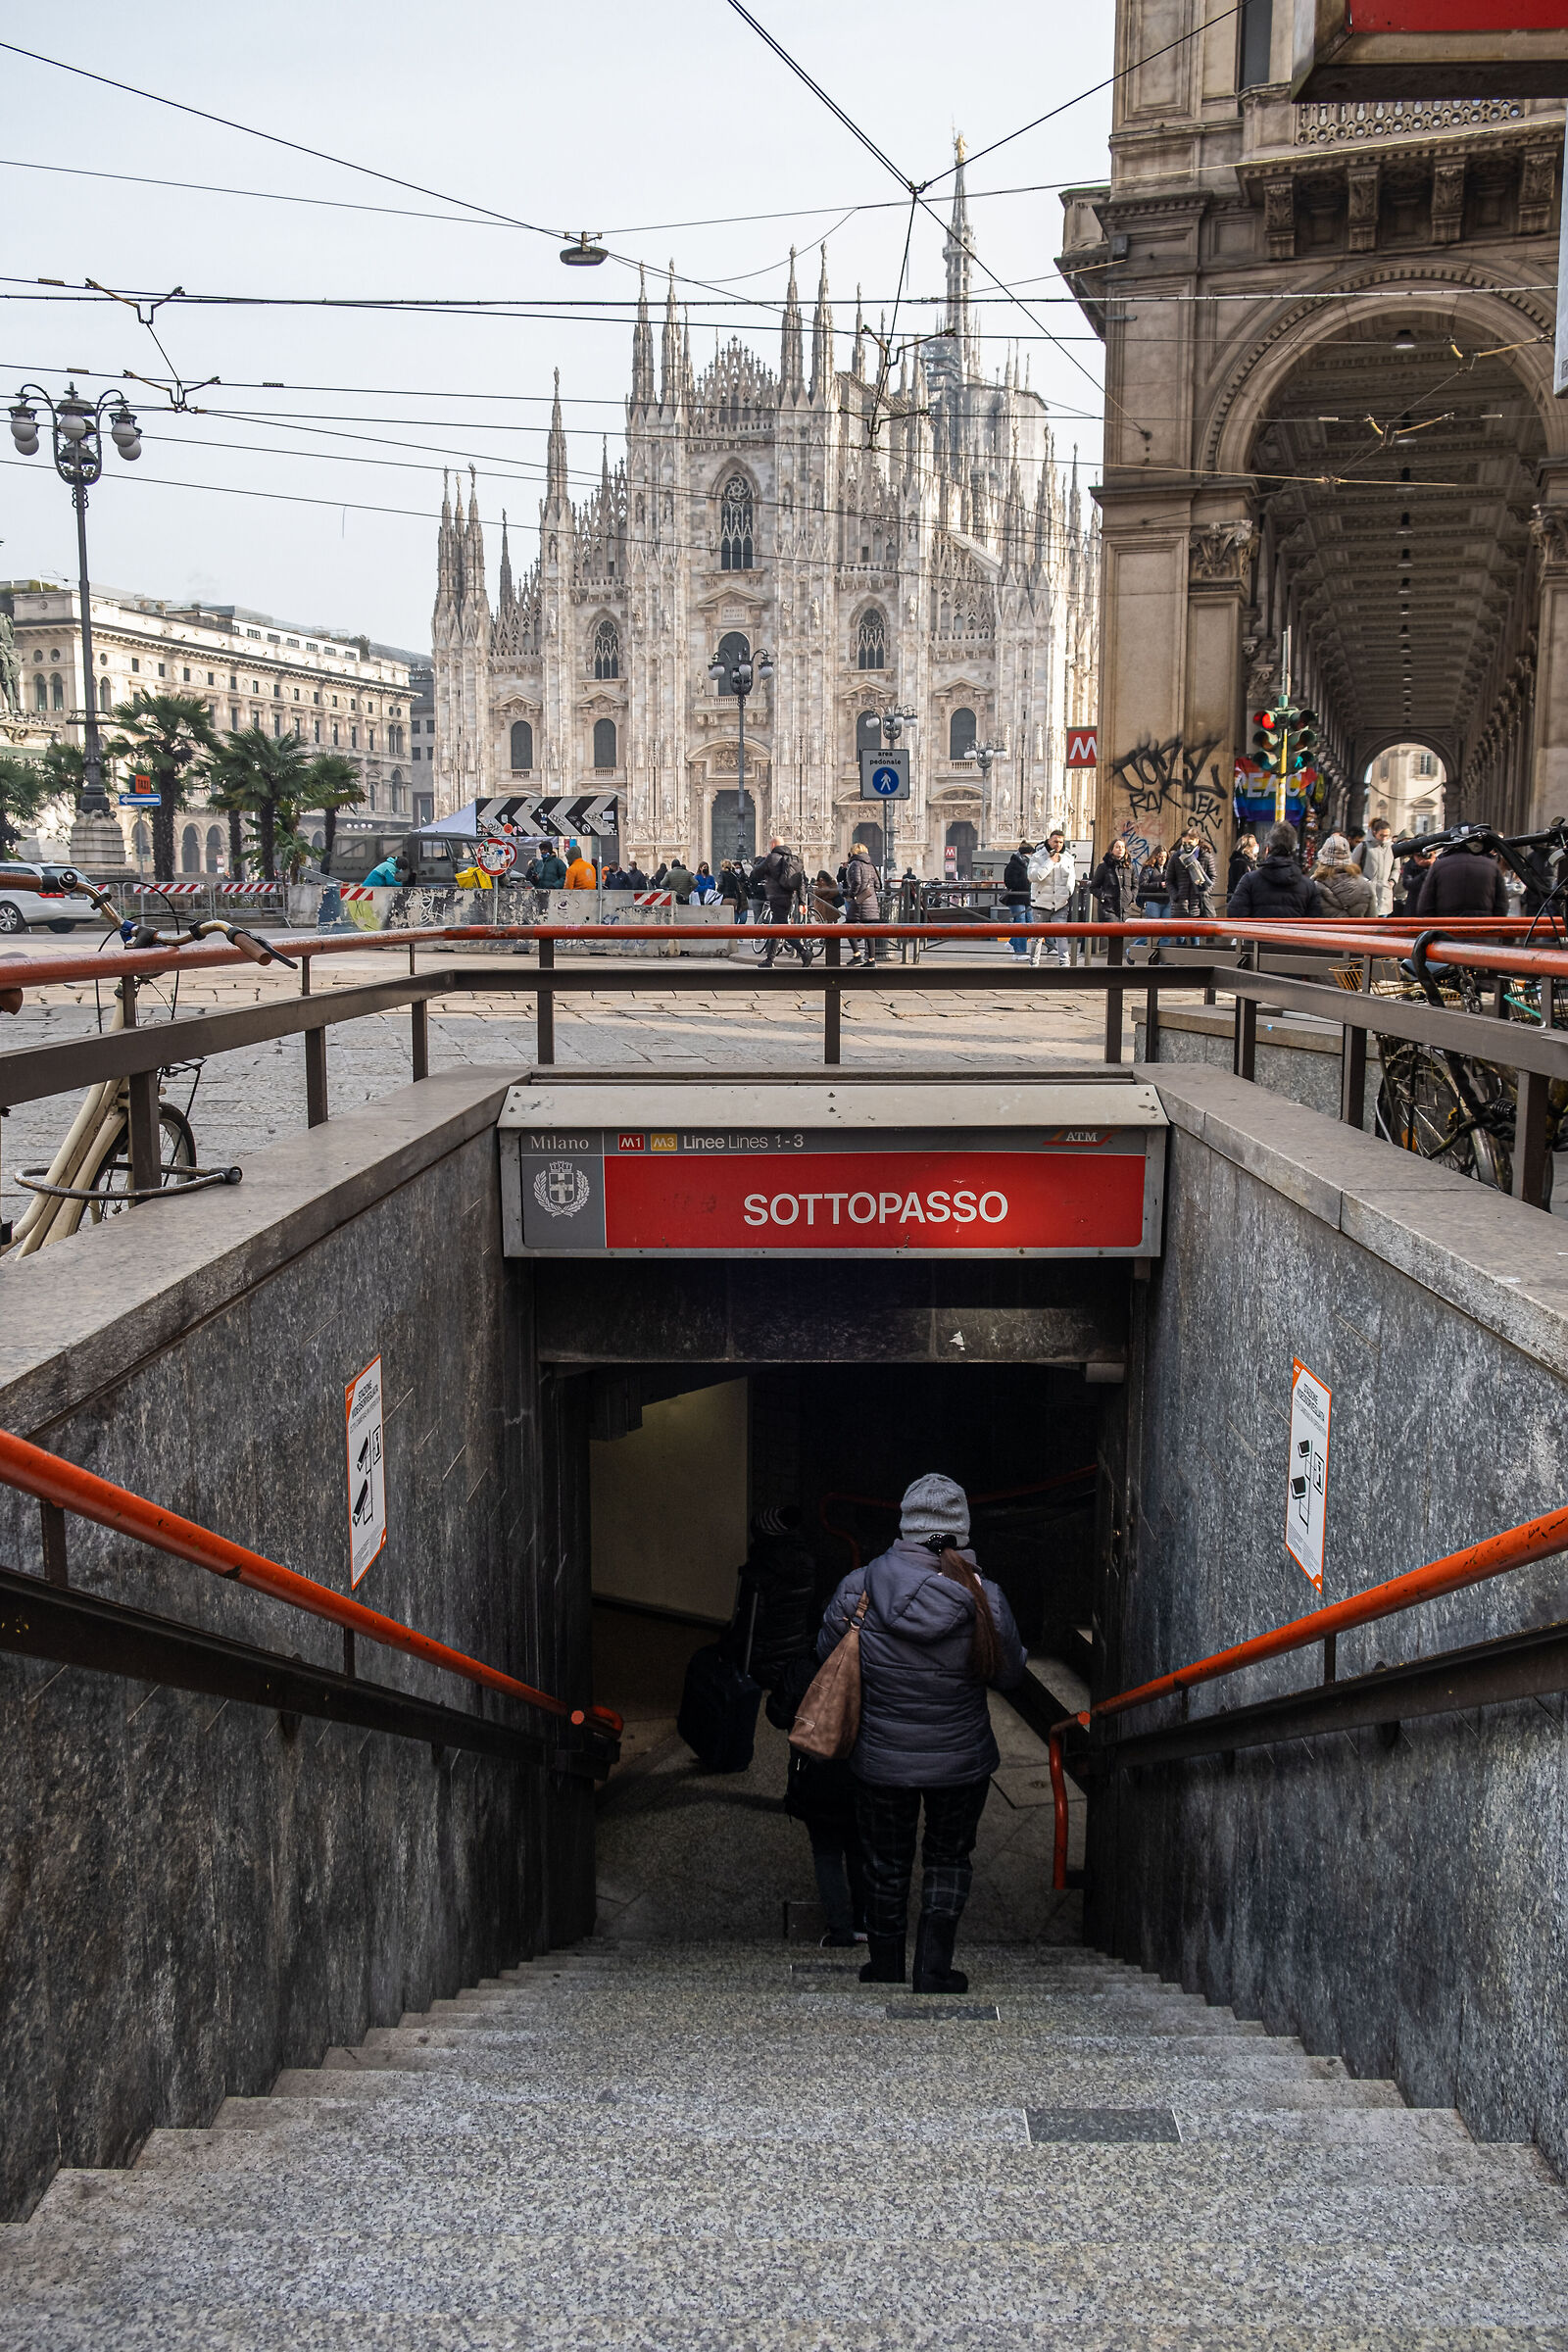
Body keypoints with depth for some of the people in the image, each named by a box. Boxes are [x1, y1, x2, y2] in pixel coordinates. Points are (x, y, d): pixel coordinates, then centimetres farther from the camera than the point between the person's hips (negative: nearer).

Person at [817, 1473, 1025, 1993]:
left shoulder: (859, 1587, -14)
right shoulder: (982, 1597, -17)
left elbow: (826, 1650, 0)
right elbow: (1008, 1674, -5)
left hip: (881, 1759, 1)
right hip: (960, 1760, 0)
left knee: (886, 1862, 18)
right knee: (948, 1858, 19)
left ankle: (885, 1968, 30)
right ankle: (934, 1969, 18)